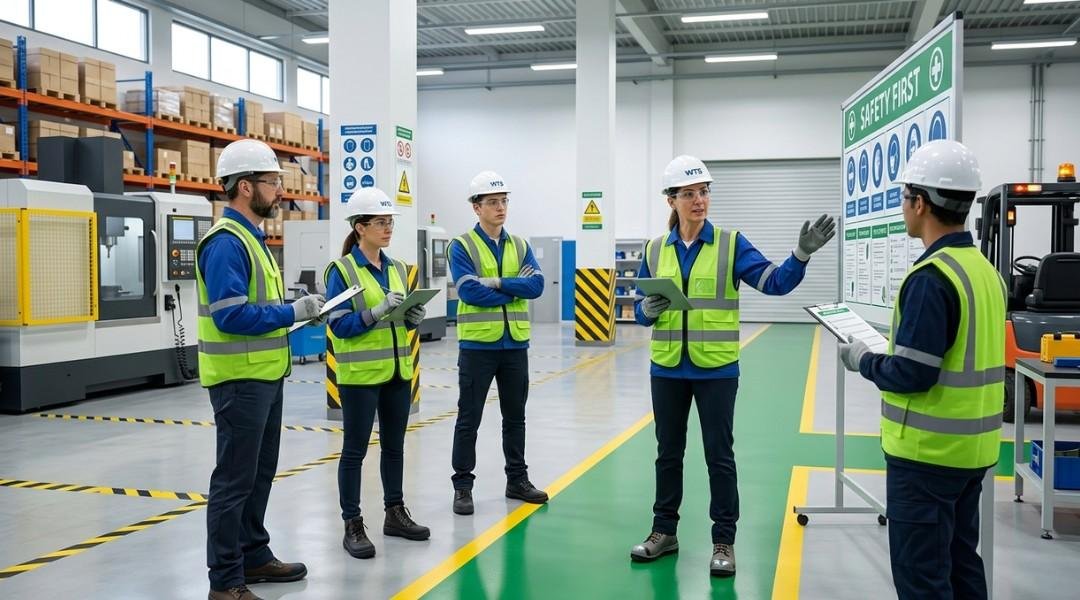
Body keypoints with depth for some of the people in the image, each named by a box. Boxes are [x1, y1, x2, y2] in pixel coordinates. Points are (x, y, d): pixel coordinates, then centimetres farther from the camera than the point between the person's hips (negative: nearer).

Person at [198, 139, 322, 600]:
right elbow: (230, 316, -25)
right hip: (240, 379, -10)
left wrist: (299, 311, 4)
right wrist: (292, 312, -19)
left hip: (265, 376, 10)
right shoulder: (226, 242, -17)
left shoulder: (253, 238, 14)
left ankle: (253, 556, 32)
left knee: (260, 474, 18)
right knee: (235, 479, -2)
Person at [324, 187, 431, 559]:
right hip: (360, 374, -6)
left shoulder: (397, 268, 10)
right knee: (355, 449, 3)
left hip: (397, 371, 7)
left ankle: (395, 513, 28)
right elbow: (339, 325, -15)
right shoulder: (341, 270, -10)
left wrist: (414, 316, -6)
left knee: (394, 445, 16)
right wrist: (377, 311, -25)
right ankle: (352, 526, 12)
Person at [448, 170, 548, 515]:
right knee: (469, 419, 3)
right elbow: (469, 291, -18)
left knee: (515, 417, 14)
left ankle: (517, 480, 26)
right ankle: (463, 485, 13)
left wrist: (497, 283, -16)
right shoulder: (461, 246, -4)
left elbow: (536, 285, -5)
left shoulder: (520, 246, 10)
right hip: (477, 345, -4)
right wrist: (516, 287, -10)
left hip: (515, 344, 5)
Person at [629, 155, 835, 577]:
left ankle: (724, 540, 18)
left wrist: (801, 254, -30)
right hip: (667, 370, 3)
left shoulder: (730, 244, -4)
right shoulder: (655, 250, 3)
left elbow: (774, 282, -13)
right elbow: (641, 311, 6)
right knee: (668, 452, 14)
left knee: (719, 456, 6)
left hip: (716, 370, -3)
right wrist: (648, 309, -17)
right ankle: (664, 531, 28)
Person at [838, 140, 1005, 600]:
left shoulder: (931, 277, -20)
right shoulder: (985, 270, 8)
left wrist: (864, 360, -5)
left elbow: (911, 373, -23)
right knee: (960, 562, 19)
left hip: (928, 451, -9)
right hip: (971, 447, 9)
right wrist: (887, 353, 14)